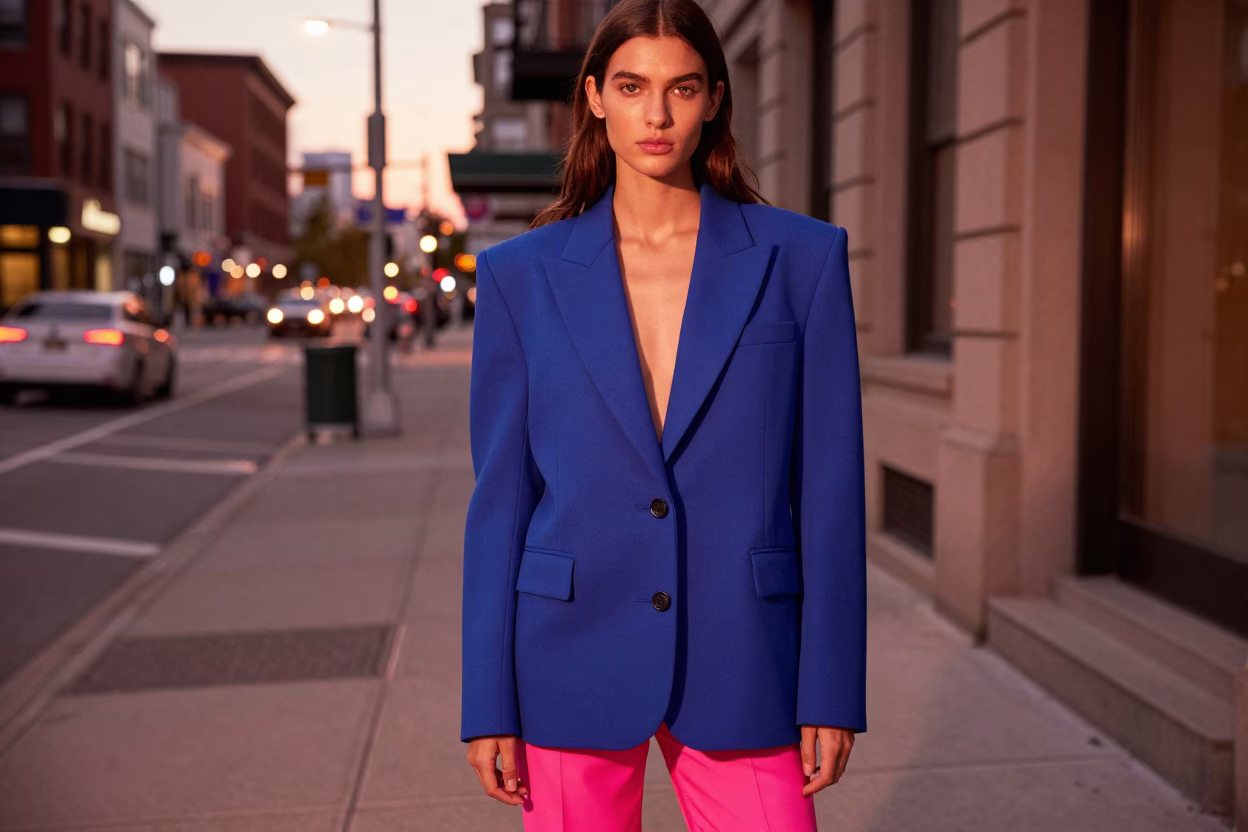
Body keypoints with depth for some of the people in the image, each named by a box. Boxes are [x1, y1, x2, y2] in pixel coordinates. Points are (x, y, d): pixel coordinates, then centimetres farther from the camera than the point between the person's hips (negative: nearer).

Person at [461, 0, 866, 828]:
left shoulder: (802, 257, 0)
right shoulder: (521, 275, 2)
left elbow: (830, 484, 0)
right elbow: (502, 496, 3)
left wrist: (832, 691, -3)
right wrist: (488, 703, 0)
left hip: (738, 666, 0)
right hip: (574, 658, 1)